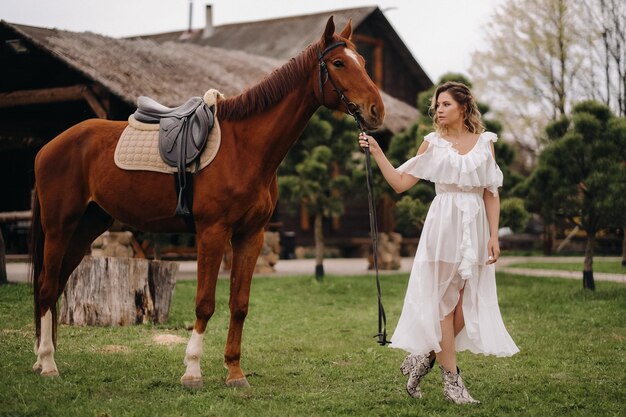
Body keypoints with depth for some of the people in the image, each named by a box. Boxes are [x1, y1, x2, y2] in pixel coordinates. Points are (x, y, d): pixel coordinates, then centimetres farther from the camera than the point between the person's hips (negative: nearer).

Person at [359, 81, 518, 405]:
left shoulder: (485, 142, 8)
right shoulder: (433, 144, 5)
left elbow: (491, 193, 6)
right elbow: (400, 183, 3)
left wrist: (494, 235, -2)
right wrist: (376, 152, -6)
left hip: (476, 226, 2)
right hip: (443, 224, -2)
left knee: (466, 305, 1)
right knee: (445, 301, 0)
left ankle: (425, 358, 18)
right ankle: (452, 380, 5)